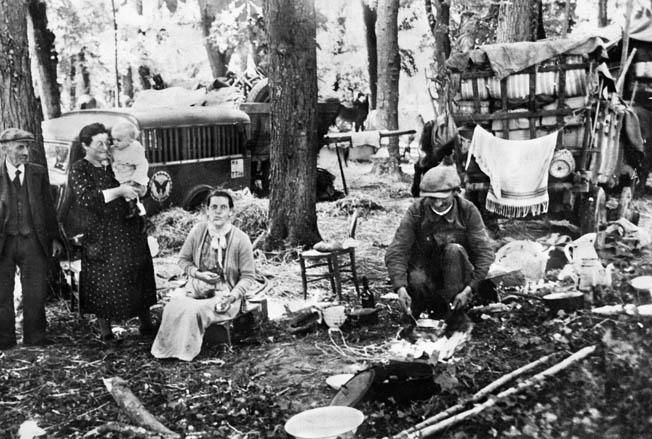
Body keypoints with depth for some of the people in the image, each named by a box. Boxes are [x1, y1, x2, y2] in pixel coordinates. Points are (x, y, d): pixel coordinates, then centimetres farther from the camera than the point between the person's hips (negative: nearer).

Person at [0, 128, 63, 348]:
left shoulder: (39, 173, 5)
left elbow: (49, 207, 9)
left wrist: (54, 238, 8)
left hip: (33, 242, 1)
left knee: (35, 293, 4)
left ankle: (35, 338, 18)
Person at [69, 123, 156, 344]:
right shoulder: (79, 170, -7)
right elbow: (84, 199, -24)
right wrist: (118, 191, -28)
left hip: (130, 232, 5)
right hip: (102, 238, -5)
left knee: (140, 278, 9)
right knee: (104, 284, 3)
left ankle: (146, 324, 23)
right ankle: (105, 332, 18)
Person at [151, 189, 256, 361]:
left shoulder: (241, 239, -7)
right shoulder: (197, 231, 2)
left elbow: (248, 277, -4)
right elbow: (183, 259, 15)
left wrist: (232, 297, -20)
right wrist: (197, 273, -5)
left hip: (225, 292, -3)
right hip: (196, 287, 3)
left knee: (194, 310, -31)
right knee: (173, 307, -28)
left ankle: (185, 353, -12)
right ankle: (166, 350, -14)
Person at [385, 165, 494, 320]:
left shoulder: (468, 211, -13)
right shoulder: (416, 211, -14)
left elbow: (485, 253, -16)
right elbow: (395, 252, -20)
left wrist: (469, 289, -27)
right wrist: (400, 288, -36)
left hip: (456, 273, 1)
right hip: (424, 268, -1)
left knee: (454, 250, -31)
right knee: (417, 281, -34)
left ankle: (456, 310, -22)